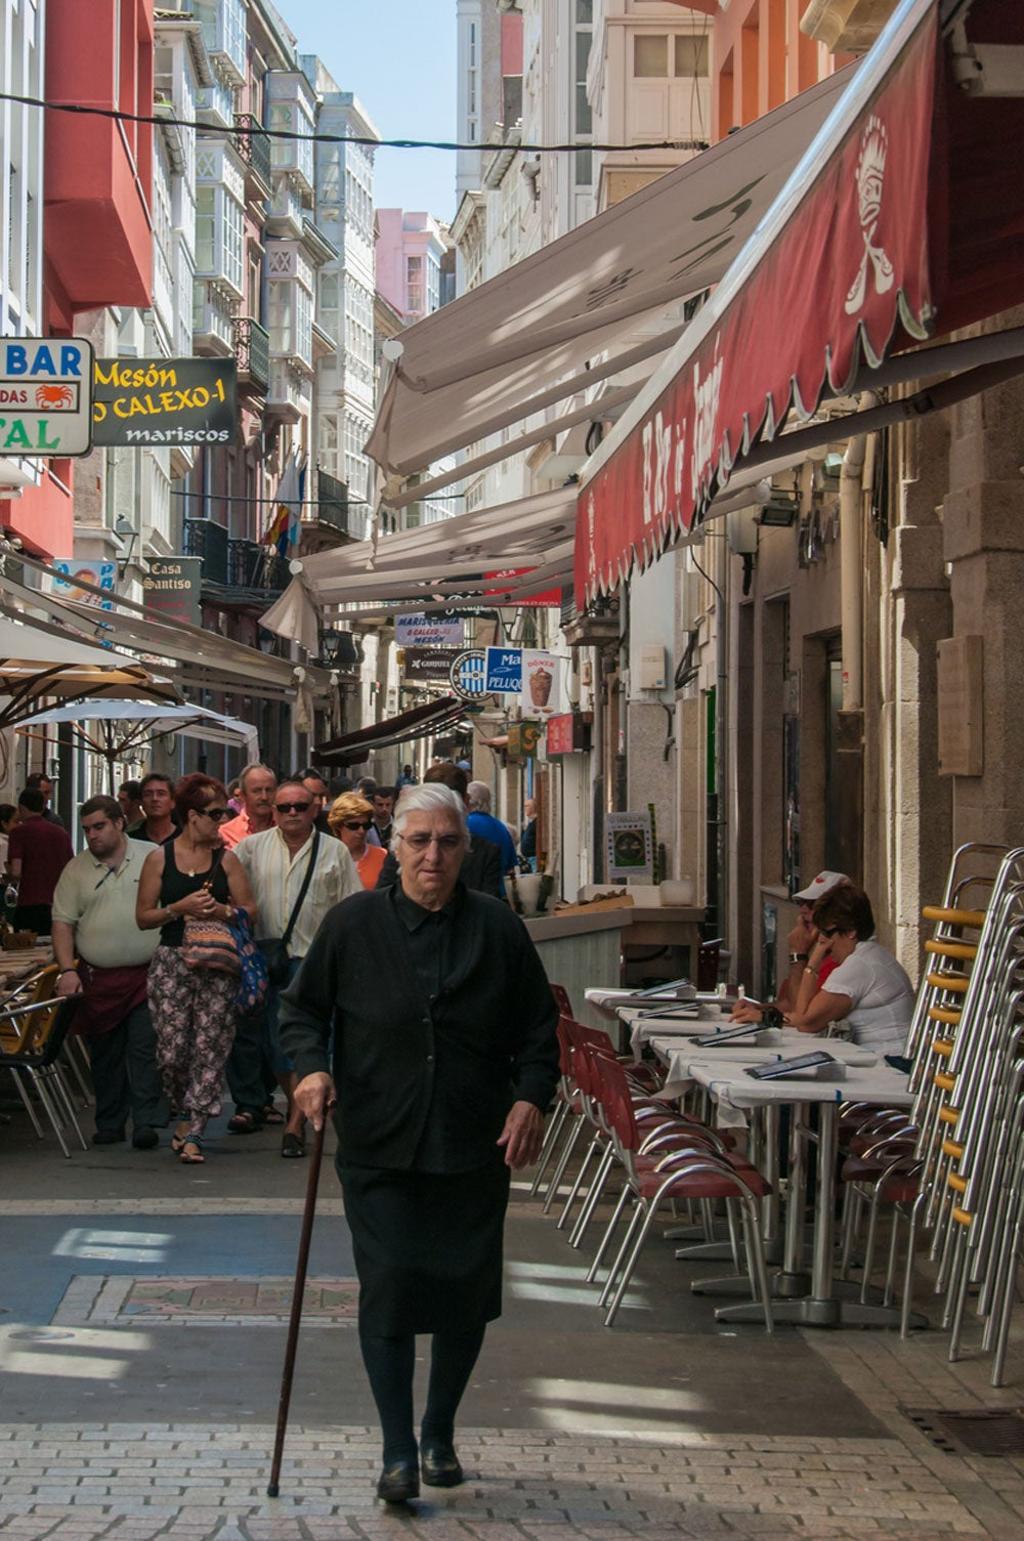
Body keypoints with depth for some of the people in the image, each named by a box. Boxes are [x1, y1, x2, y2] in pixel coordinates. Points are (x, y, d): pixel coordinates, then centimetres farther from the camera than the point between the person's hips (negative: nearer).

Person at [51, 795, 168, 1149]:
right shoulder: (76, 870, 7)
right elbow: (63, 923, 5)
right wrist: (67, 970, -6)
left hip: (148, 974, -2)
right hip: (98, 979, 3)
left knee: (145, 1049, -9)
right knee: (104, 1055, 7)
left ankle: (146, 1123, -8)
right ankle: (109, 1125, 16)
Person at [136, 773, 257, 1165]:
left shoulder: (226, 859, 7)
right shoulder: (159, 858, 4)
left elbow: (249, 911, 6)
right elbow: (143, 917, 3)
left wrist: (220, 910, -13)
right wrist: (181, 908, -12)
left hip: (217, 964, 1)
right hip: (171, 962, -1)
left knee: (209, 1051, -6)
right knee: (172, 1052, -4)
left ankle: (192, 1134, -2)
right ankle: (186, 1114, 23)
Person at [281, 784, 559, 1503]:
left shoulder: (498, 928, 2)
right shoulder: (353, 924, 0)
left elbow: (538, 1027, 8)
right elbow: (303, 1007, 10)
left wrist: (531, 1097, -6)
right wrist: (312, 1066, -8)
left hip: (475, 1147, 1)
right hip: (378, 1147, -1)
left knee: (467, 1290, 7)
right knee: (388, 1286, -7)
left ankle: (441, 1432, 28)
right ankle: (399, 1451, 4)